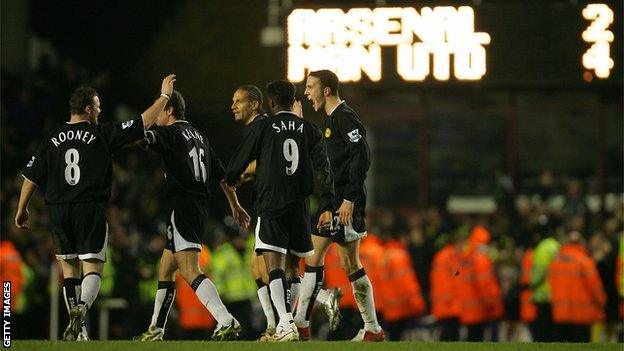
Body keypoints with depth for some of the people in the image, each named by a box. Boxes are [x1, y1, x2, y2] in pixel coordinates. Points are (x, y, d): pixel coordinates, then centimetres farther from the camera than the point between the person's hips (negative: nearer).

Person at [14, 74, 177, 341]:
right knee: (92, 269, -3)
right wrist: (164, 96, 11)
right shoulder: (102, 134, -2)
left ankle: (76, 329, 12)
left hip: (58, 211, 3)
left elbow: (31, 177, 8)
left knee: (69, 269, 14)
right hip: (91, 209, -3)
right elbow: (143, 124, 0)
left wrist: (22, 209, 20)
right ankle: (81, 308, -31)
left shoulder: (52, 140, 6)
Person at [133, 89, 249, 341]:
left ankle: (226, 322, -31)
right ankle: (155, 331, 23)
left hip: (182, 205, -9)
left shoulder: (171, 132, -5)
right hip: (200, 208, 9)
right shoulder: (199, 136, 20)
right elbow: (221, 174, 25)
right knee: (165, 271, 18)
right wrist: (235, 205, 33)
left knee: (190, 271, -17)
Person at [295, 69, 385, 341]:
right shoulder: (331, 119, 19)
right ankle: (300, 324, 13)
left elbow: (362, 157, -20)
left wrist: (350, 199, -22)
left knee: (350, 265, -9)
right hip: (329, 202, 10)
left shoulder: (345, 117, -12)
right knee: (313, 259, 10)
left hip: (345, 205, -10)